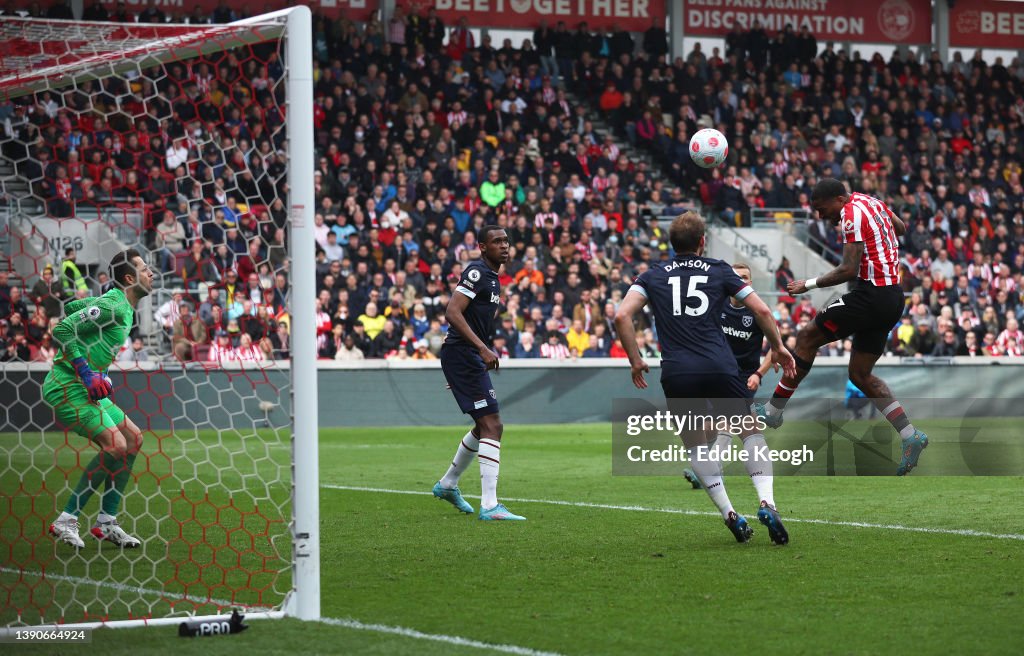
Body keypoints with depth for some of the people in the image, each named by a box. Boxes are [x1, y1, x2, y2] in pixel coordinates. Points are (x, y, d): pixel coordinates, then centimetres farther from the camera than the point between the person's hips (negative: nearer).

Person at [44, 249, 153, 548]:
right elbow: (62, 330, -21)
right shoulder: (112, 306, -16)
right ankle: (66, 521, -11)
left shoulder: (123, 306, 14)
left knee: (133, 438, 11)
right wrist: (86, 372, -23)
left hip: (86, 388, 11)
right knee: (116, 445, -19)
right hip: (67, 387, -11)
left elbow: (72, 306, 26)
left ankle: (106, 523, 12)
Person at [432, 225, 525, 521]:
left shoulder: (491, 277, 18)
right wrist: (483, 348, -28)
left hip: (471, 357, 11)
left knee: (485, 427, 22)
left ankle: (447, 484, 37)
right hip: (462, 354, -11)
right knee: (492, 425, -16)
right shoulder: (477, 272, -13)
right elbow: (452, 313, -22)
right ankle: (489, 505, -20)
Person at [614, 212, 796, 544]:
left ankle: (729, 514, 10)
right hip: (719, 367, -1)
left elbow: (622, 315, 0)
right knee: (751, 432, 13)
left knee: (697, 445, 19)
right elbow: (762, 310, 8)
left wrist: (635, 360, 9)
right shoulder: (719, 270, 12)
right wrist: (778, 347, 22)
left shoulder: (652, 276, 14)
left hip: (676, 374, 1)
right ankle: (767, 503, -6)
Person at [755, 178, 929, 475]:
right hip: (893, 297, 10)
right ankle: (910, 435, 5)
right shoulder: (870, 202, 14)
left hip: (871, 293, -10)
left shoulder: (852, 214, -14)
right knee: (860, 375, 12)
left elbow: (849, 270, -20)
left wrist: (809, 284, -12)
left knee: (807, 337, 0)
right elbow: (901, 228, 32)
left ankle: (773, 410, 4)